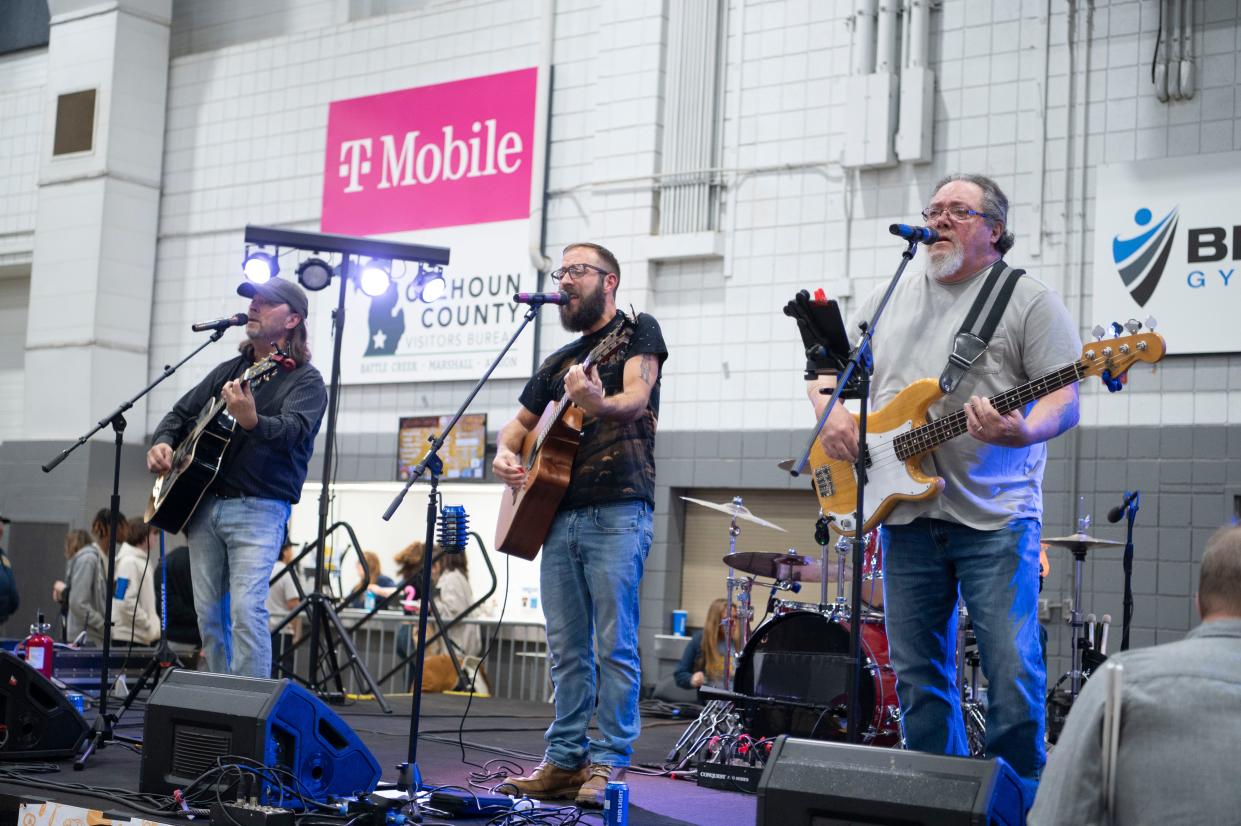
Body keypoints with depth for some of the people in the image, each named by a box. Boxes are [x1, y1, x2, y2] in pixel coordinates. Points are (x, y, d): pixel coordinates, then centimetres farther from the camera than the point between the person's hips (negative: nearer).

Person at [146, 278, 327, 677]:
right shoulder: (228, 371, 19)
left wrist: (252, 422, -41)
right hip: (203, 504, 6)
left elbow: (292, 430, -20)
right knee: (209, 612, 7)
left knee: (246, 610, -17)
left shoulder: (305, 380, -1)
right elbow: (181, 413, 27)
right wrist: (163, 442, 5)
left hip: (258, 509, -6)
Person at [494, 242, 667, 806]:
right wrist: (504, 452, 6)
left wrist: (599, 403, -38)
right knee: (567, 649, 7)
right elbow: (519, 424, 30)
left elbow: (637, 397, -15)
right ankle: (564, 760, 12)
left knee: (615, 644, -6)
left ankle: (608, 764, -2)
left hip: (618, 510, -7)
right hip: (558, 512, 7)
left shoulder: (638, 331, 3)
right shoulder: (558, 362, 23)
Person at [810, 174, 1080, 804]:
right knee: (918, 677, 8)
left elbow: (1065, 398, -7)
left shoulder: (1029, 299, 0)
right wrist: (830, 409, -1)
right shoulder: (890, 300, 17)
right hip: (906, 514, 5)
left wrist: (1024, 432, -27)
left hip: (994, 516, -5)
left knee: (1013, 675, -7)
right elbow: (829, 365, 21)